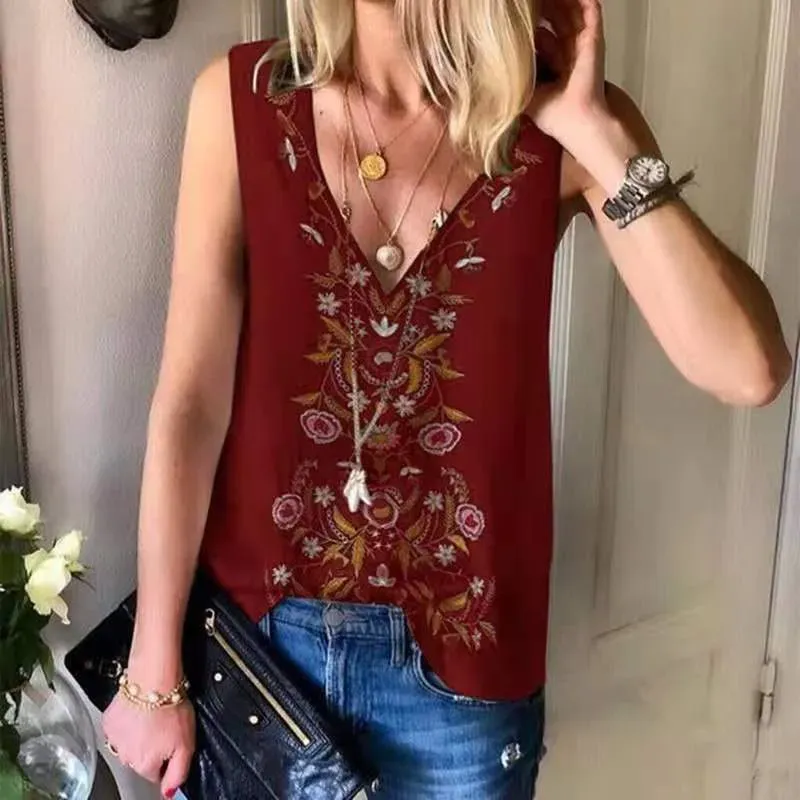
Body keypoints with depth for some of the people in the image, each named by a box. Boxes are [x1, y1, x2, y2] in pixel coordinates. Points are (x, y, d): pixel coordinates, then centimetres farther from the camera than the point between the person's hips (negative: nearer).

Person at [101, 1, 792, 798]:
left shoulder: (559, 121, -9)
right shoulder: (243, 101, -10)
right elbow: (191, 399, -10)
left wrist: (597, 133, -21)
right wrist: (153, 671, -4)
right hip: (253, 629, 1)